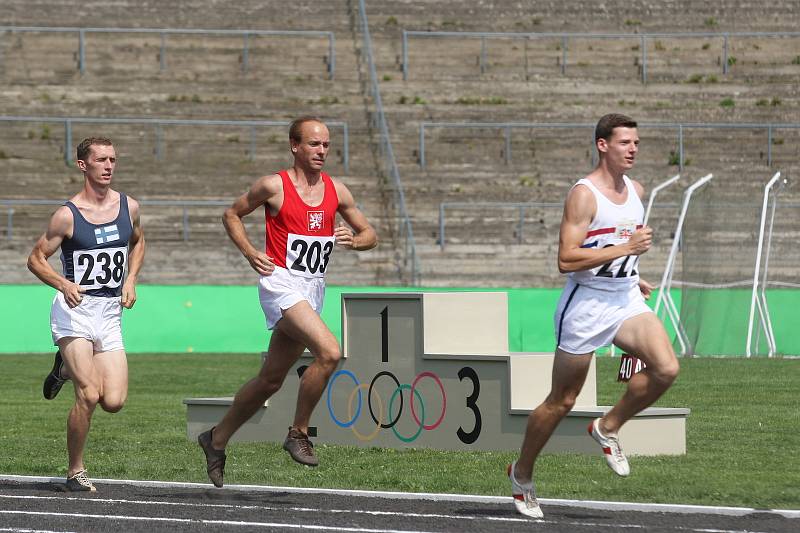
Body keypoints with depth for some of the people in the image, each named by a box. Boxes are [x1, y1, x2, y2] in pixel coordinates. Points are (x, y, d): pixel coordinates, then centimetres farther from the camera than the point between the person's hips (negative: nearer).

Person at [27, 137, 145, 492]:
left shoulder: (128, 207, 5)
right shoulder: (67, 215, -8)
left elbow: (137, 242, 25)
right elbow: (36, 258, -2)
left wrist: (130, 280, 9)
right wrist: (63, 284, -20)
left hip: (110, 313, 5)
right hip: (74, 310, -5)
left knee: (114, 402, -5)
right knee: (88, 396, -17)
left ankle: (67, 367, 25)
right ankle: (75, 472, 1)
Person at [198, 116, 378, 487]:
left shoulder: (336, 191, 9)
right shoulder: (274, 186, -5)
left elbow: (370, 235, 17)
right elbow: (232, 214, 9)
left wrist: (353, 240, -6)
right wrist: (249, 253, -6)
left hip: (313, 290, 6)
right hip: (282, 283, -6)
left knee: (271, 380, 13)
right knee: (329, 352, -26)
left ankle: (217, 439, 30)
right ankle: (298, 433, -12)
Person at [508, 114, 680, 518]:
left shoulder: (636, 191, 9)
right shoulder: (584, 195, -16)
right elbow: (566, 260, -22)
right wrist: (625, 249, -23)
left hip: (626, 301, 6)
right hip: (586, 304, -6)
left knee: (666, 369, -17)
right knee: (562, 401, 4)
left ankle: (608, 428, 6)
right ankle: (522, 473, 24)